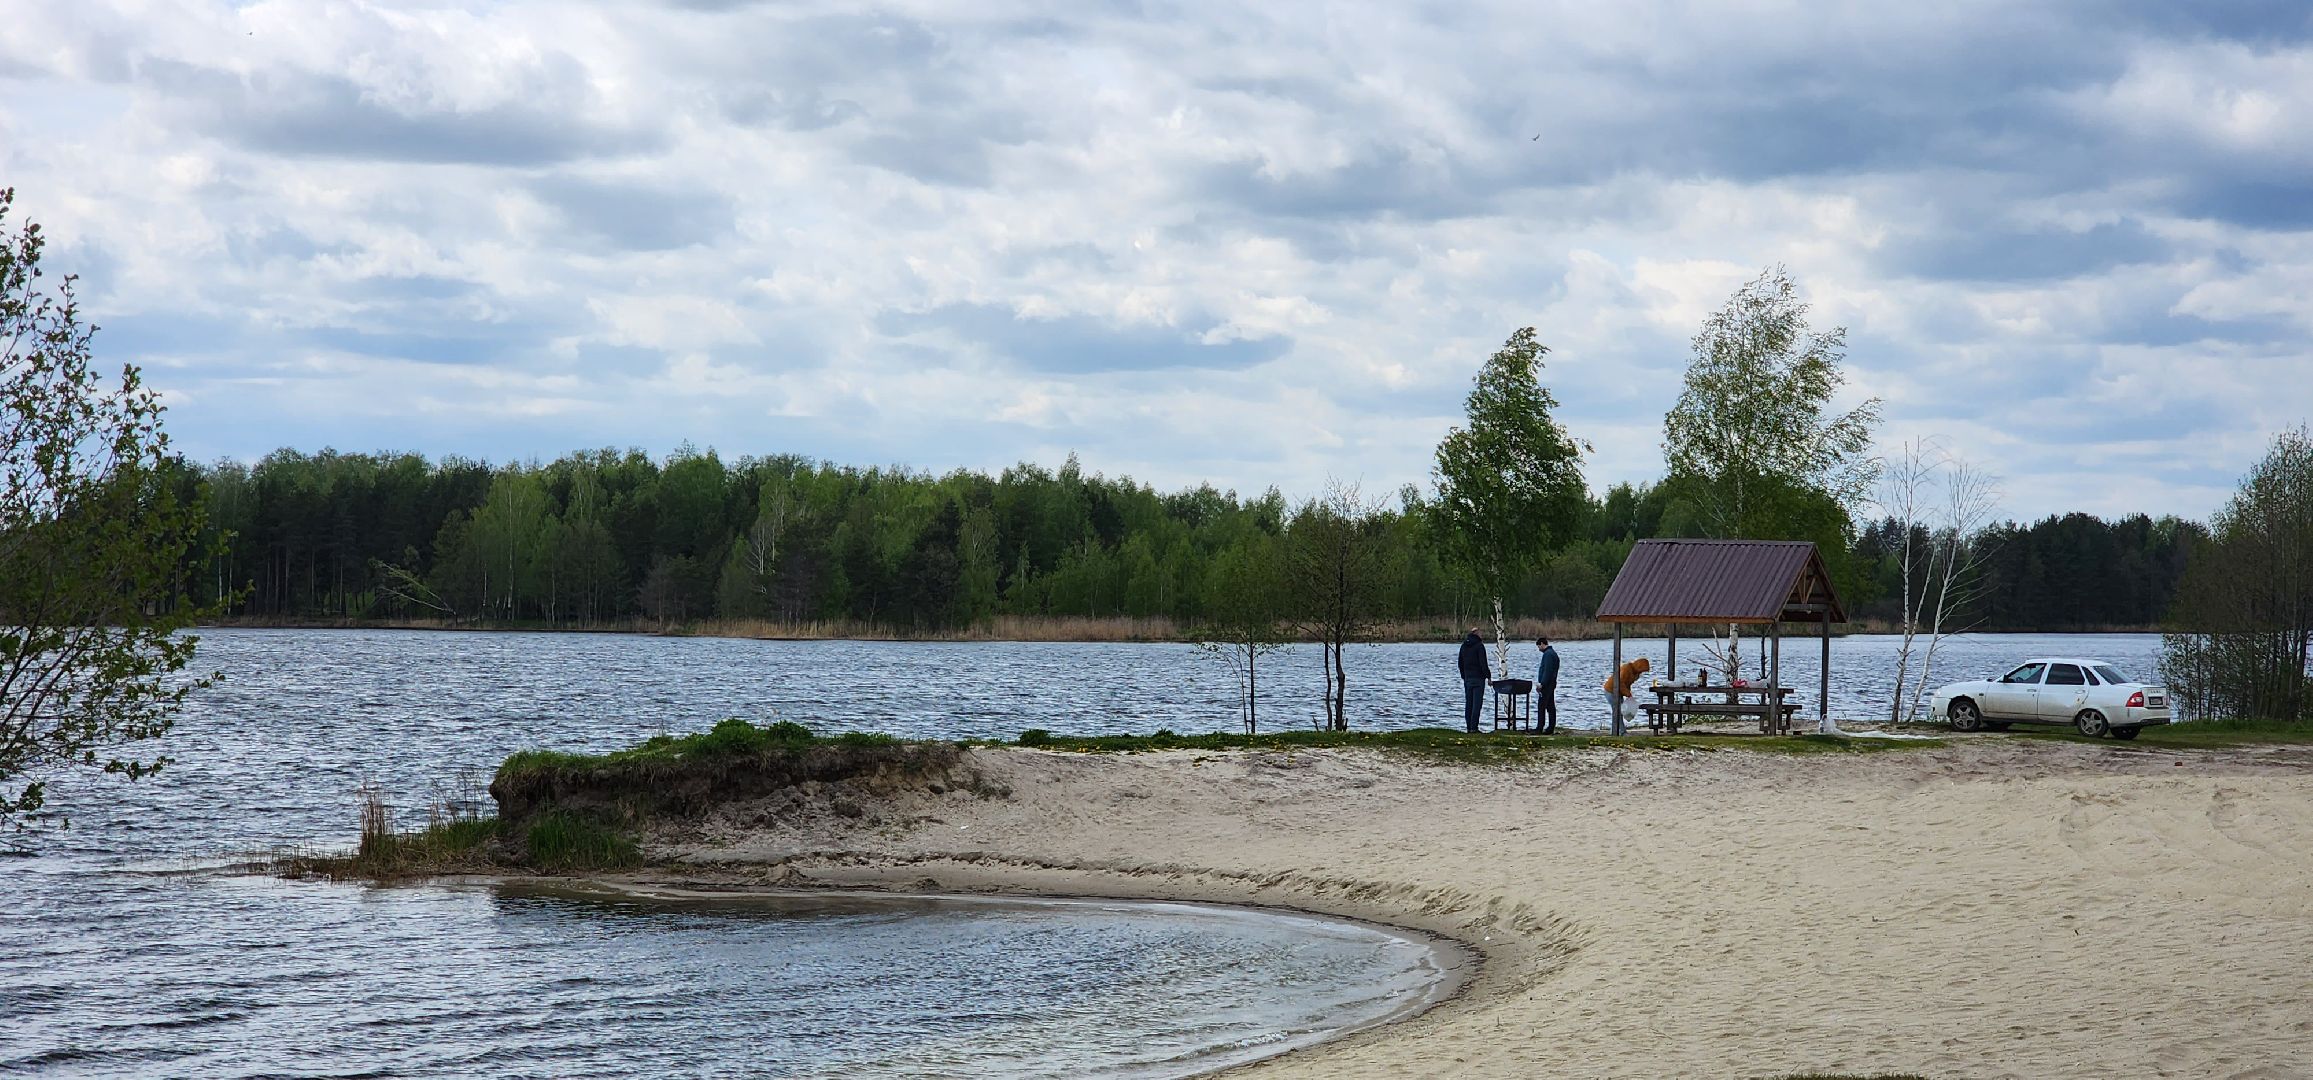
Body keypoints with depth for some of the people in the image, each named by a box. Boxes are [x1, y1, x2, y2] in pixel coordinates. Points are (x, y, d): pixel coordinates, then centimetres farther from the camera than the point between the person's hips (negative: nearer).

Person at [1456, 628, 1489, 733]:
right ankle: (1473, 727, -11)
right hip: (1478, 678, -6)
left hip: (1467, 678, 6)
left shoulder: (1464, 646, 10)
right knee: (1477, 704, -6)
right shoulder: (1479, 646, -10)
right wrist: (1488, 676, -8)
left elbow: (1460, 664, 15)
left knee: (1468, 704, 9)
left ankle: (1468, 727, 9)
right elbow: (1483, 663, -15)